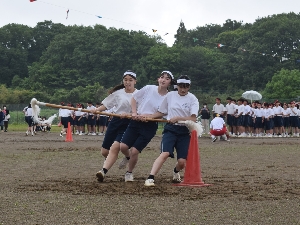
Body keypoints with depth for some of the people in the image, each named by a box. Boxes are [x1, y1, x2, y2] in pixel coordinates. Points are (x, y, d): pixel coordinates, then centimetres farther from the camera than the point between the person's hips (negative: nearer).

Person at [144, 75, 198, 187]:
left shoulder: (192, 99, -1)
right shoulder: (170, 95, 7)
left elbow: (193, 118, -13)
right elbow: (161, 112, 18)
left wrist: (178, 118, -22)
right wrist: (147, 117, 6)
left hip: (185, 131, 0)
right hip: (170, 128, 0)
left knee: (182, 162, -6)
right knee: (165, 153, -24)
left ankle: (176, 171, 31)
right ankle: (150, 178, -30)